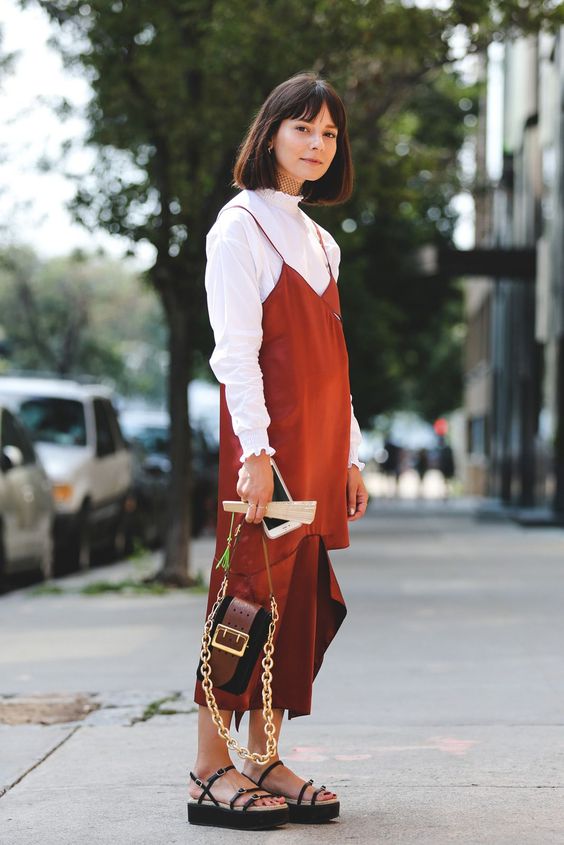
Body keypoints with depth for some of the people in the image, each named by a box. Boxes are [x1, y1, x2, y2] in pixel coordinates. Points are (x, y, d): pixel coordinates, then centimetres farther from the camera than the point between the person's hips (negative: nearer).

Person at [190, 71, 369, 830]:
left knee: (300, 597, 5)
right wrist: (255, 452, -19)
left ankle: (264, 762, 11)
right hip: (266, 435, -8)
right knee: (252, 590, -9)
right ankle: (210, 772, -5)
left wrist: (350, 455, 15)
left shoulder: (318, 240, 19)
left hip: (318, 443, 8)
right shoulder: (240, 227, -4)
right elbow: (235, 348, -12)